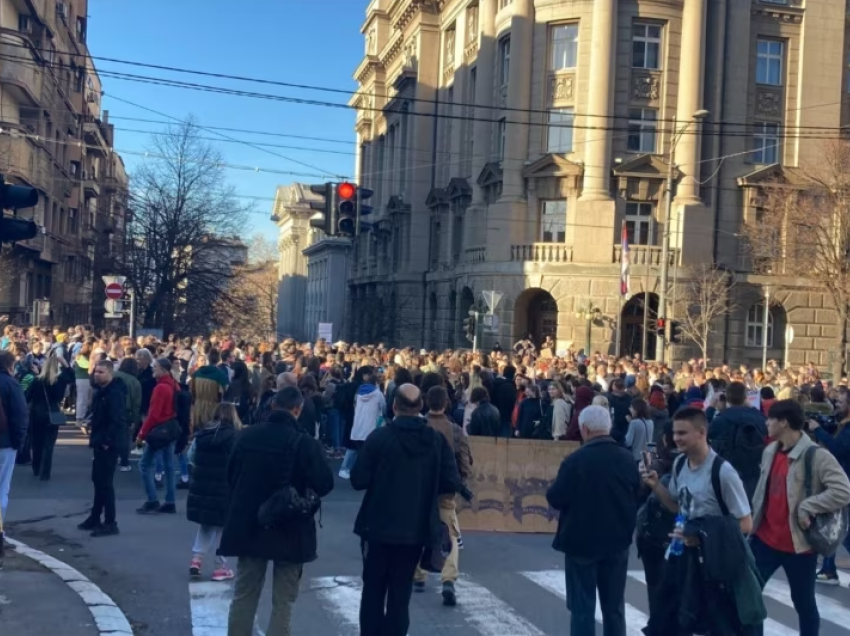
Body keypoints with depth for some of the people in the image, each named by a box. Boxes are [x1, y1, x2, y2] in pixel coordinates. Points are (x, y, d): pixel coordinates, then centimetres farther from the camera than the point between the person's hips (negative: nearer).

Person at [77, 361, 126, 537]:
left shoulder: (115, 393, -19)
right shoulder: (100, 391, 12)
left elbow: (118, 421, -26)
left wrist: (107, 441, -23)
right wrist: (95, 437, 13)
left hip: (109, 445, -10)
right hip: (100, 443, 10)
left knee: (105, 482, -6)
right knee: (98, 480, 17)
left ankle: (110, 523, 0)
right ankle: (95, 518, 28)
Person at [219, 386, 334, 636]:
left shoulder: (246, 435, -1)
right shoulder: (304, 442, -16)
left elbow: (231, 476, 9)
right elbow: (325, 483, -16)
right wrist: (303, 495, 4)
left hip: (249, 526, 4)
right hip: (290, 530, -4)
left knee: (243, 597, 16)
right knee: (283, 602, 7)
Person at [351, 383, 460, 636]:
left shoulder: (380, 437, -13)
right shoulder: (437, 440, -5)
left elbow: (358, 480, -12)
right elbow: (452, 483, -5)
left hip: (379, 526, -2)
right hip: (417, 529, 2)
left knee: (373, 590, 13)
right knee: (400, 592, 12)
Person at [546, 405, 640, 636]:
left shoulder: (576, 460, -18)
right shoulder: (627, 459, -3)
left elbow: (555, 499, -13)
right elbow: (637, 498, 6)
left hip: (582, 542, -4)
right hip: (617, 542, 4)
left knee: (582, 608, 5)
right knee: (615, 607, 14)